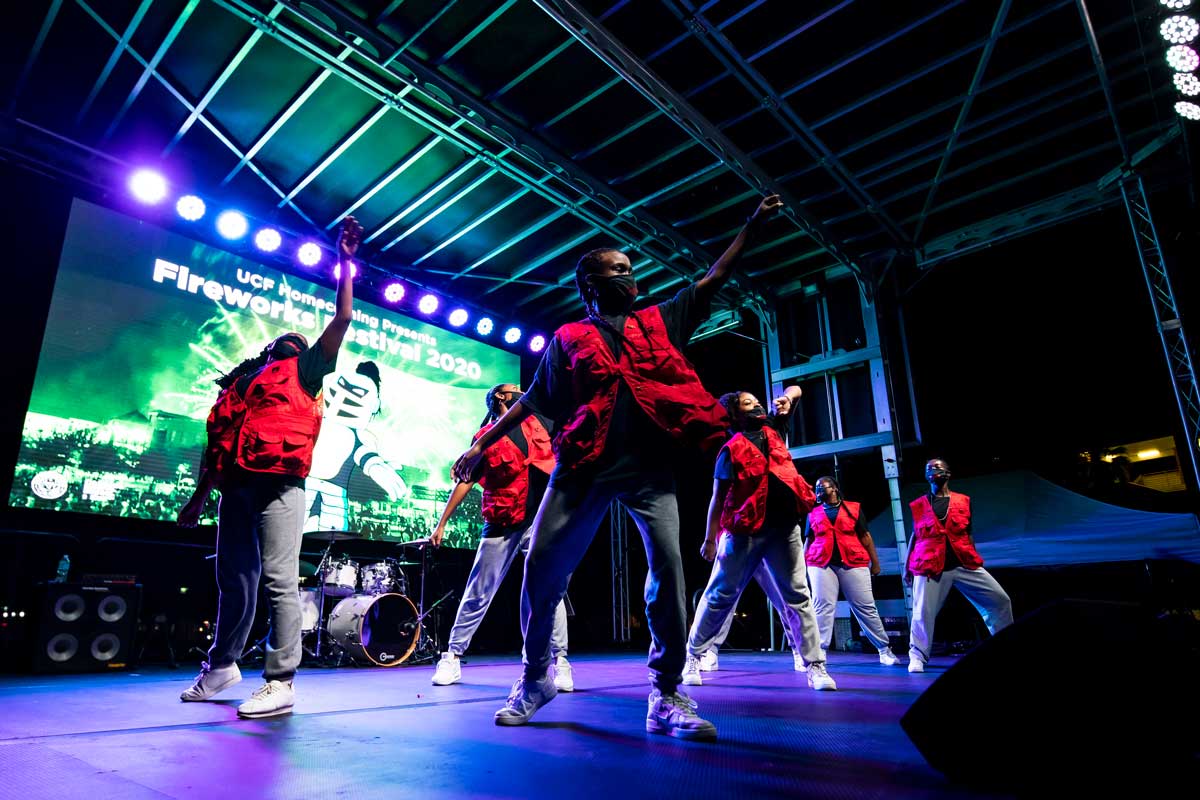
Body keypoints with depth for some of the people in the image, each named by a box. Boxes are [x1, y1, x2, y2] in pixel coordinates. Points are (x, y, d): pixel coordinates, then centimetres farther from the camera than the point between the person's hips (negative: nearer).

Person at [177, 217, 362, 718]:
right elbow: (215, 442, 24)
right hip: (235, 485, 6)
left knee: (279, 581, -9)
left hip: (279, 484, -5)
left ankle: (280, 682, -6)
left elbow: (342, 320, 6)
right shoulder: (238, 382, 25)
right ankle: (221, 666, 30)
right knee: (233, 580, 14)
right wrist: (199, 496, 21)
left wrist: (345, 263, 7)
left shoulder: (304, 371, 12)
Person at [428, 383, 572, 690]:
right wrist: (442, 524, 3)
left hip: (537, 520, 1)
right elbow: (466, 482, 5)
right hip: (500, 526, -1)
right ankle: (452, 658, 21)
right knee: (477, 595, 7)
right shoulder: (485, 437, 5)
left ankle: (560, 662, 1)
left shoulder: (536, 420, 12)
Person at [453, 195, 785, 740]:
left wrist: (752, 225, 24)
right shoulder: (568, 339, 15)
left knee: (668, 565, -10)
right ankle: (535, 678, 18)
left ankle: (666, 696, 3)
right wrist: (482, 445, 11)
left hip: (649, 465, 1)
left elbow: (713, 280, 24)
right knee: (543, 564, -5)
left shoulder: (659, 322, 21)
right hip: (585, 466, -1)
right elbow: (532, 399, 15)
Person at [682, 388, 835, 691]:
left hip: (784, 527, 5)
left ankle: (816, 666, 12)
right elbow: (718, 497, -3)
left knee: (798, 596, 6)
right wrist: (711, 538, -5)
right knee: (720, 595, 2)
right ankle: (693, 656, 15)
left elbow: (795, 390, 23)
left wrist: (786, 398, -1)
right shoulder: (732, 448, -2)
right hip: (746, 529, -5)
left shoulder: (771, 429, 13)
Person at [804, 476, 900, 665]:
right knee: (822, 607, -7)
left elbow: (865, 536, 8)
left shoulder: (854, 508, 9)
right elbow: (808, 541, 15)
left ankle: (884, 650, 14)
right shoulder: (813, 513, 13)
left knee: (866, 606, 3)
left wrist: (875, 562, 5)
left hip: (853, 563, -1)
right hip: (821, 564, 1)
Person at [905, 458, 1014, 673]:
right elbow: (915, 536, 11)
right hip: (930, 566, -2)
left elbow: (968, 533, 15)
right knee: (923, 612, -6)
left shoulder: (963, 501, 9)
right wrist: (907, 567, 11)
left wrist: (974, 561, 15)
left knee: (1000, 600, 3)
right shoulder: (918, 505, 6)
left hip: (963, 564, 2)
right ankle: (917, 657, 7)